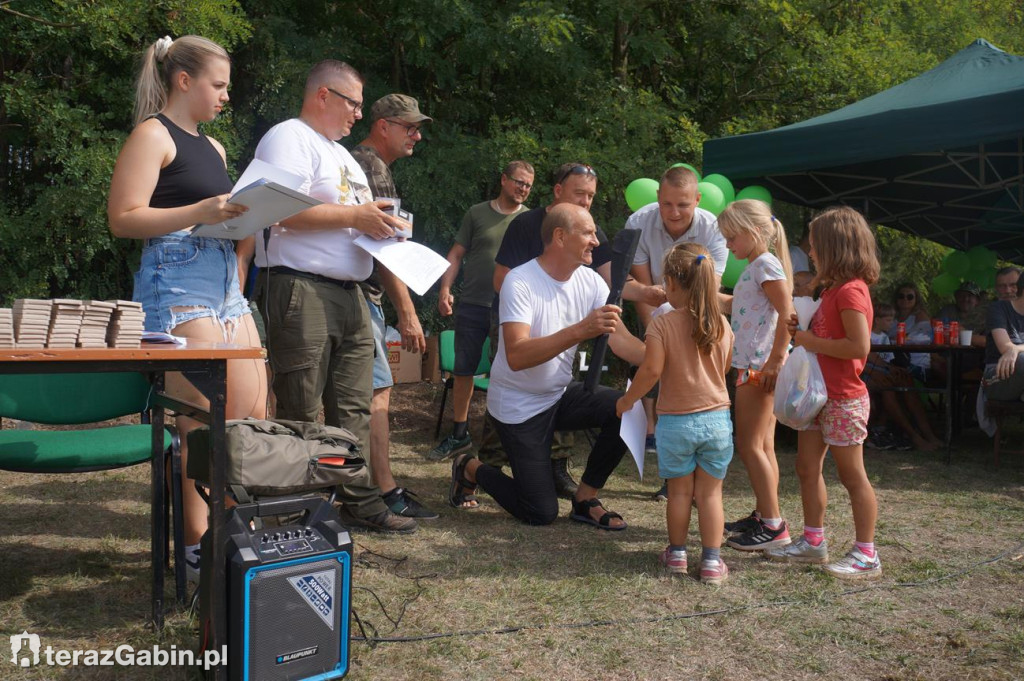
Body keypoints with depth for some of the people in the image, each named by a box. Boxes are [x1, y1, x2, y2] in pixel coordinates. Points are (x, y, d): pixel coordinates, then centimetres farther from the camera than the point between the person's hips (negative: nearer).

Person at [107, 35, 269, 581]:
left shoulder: (213, 147, 23)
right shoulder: (153, 135, -2)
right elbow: (123, 219, -11)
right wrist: (201, 212, -21)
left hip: (225, 280, 9)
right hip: (177, 279, -9)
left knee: (254, 417, 4)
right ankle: (197, 551, -1)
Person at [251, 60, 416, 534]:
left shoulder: (341, 153, 26)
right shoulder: (288, 139, -5)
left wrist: (380, 223, 10)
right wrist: (354, 216, -14)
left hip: (348, 294, 9)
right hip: (301, 289, -9)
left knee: (353, 408, 11)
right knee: (302, 415, -4)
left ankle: (359, 502, 19)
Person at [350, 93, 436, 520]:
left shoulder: (354, 161, 22)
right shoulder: (374, 167, -11)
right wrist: (407, 312, -20)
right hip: (359, 293, -11)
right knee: (378, 389, -10)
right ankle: (387, 495, -7)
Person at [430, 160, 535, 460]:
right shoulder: (477, 213, 6)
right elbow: (456, 254, 7)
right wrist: (445, 289, -6)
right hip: (472, 307, 1)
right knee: (463, 371, 6)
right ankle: (459, 434, 20)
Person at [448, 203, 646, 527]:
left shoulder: (590, 281, -4)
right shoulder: (520, 282, -23)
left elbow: (621, 339, -13)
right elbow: (517, 357, -35)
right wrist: (580, 331, -45)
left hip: (561, 394, 6)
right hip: (518, 406, -6)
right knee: (541, 513, -6)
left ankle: (585, 500, 0)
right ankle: (470, 468, 21)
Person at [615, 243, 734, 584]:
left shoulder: (662, 325, -13)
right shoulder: (721, 325, 0)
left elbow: (652, 369, -19)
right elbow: (722, 371, 9)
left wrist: (627, 400, -5)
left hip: (675, 421, -2)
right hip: (716, 417, 2)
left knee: (679, 491, 12)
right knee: (710, 492, 9)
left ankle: (677, 553, 26)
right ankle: (712, 560, 12)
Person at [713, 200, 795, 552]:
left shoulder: (766, 265, -14)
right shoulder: (754, 267, 16)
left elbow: (787, 313, -22)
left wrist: (776, 359, -24)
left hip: (760, 366, -10)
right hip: (752, 365, 10)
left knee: (749, 445, -6)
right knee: (762, 445, 14)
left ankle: (773, 525, -1)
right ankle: (762, 516, 22)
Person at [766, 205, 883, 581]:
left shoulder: (850, 290, -18)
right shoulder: (834, 289, 13)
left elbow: (859, 345, -26)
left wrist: (812, 342, -18)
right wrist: (802, 331, 5)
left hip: (844, 399, -10)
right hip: (819, 394, 10)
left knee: (852, 475, 0)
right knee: (807, 467, 13)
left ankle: (866, 555, 10)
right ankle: (813, 542, 25)